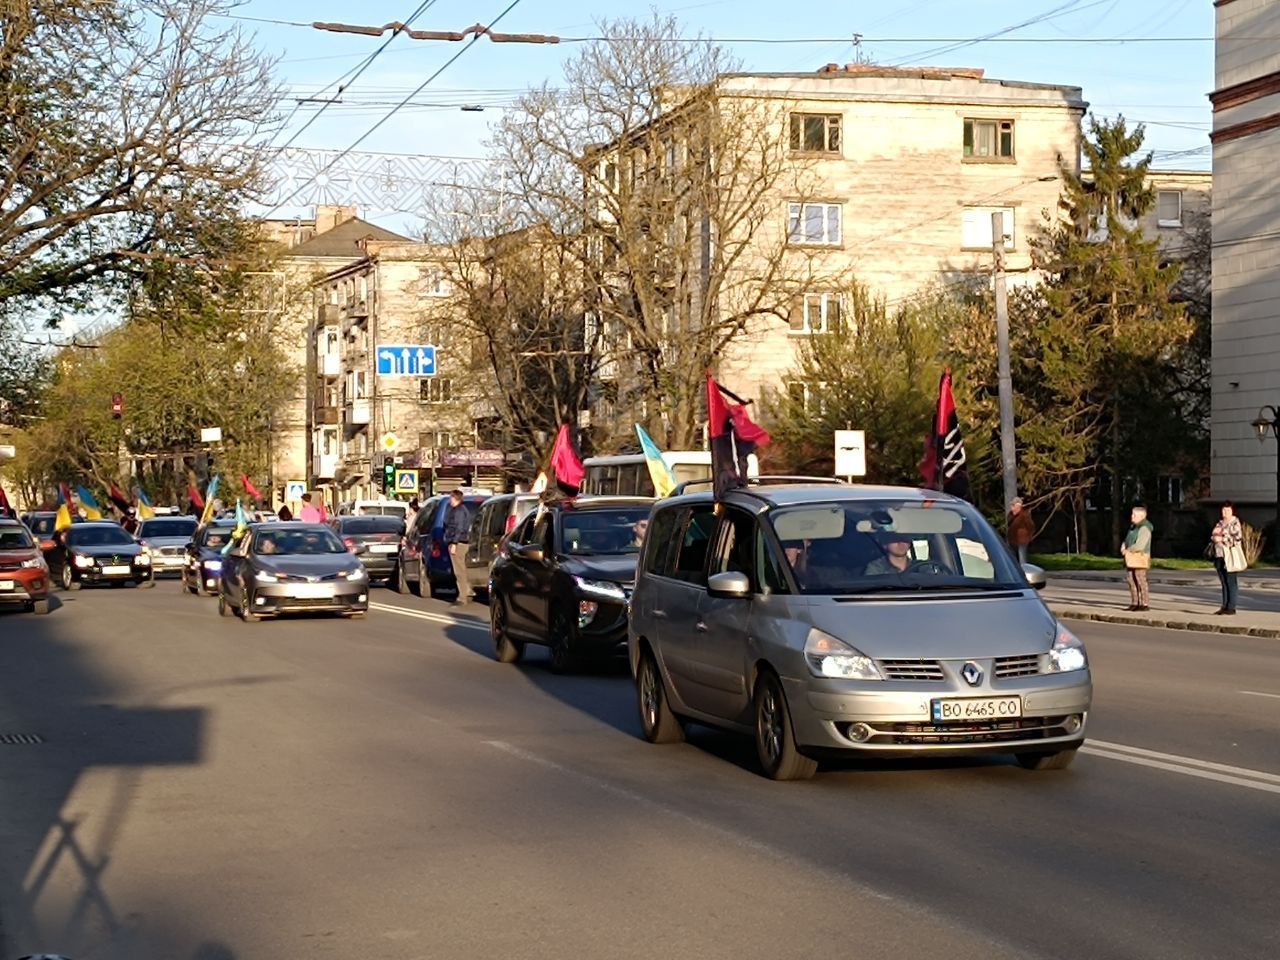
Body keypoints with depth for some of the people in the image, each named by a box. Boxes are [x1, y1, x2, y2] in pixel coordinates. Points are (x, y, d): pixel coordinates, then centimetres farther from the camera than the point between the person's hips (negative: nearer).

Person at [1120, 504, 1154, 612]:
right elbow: (1126, 540, 22)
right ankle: (1135, 604, 11)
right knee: (1132, 582, 7)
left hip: (1140, 558, -9)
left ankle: (1145, 604, -8)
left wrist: (1128, 550, -8)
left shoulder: (1144, 528, -14)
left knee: (1141, 582, -9)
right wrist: (1123, 547, 0)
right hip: (1131, 558, 9)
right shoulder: (1133, 527, 17)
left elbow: (1139, 545, -21)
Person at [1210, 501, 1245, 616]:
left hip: (1231, 557, -7)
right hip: (1220, 556, 7)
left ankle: (1231, 608, -3)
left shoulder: (1235, 523, -6)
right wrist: (1213, 538, 2)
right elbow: (1213, 536, 23)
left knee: (1232, 582, -5)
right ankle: (1225, 606, 14)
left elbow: (1237, 538, -15)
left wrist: (1222, 539, -16)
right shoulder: (1220, 523, 17)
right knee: (1224, 582, 10)